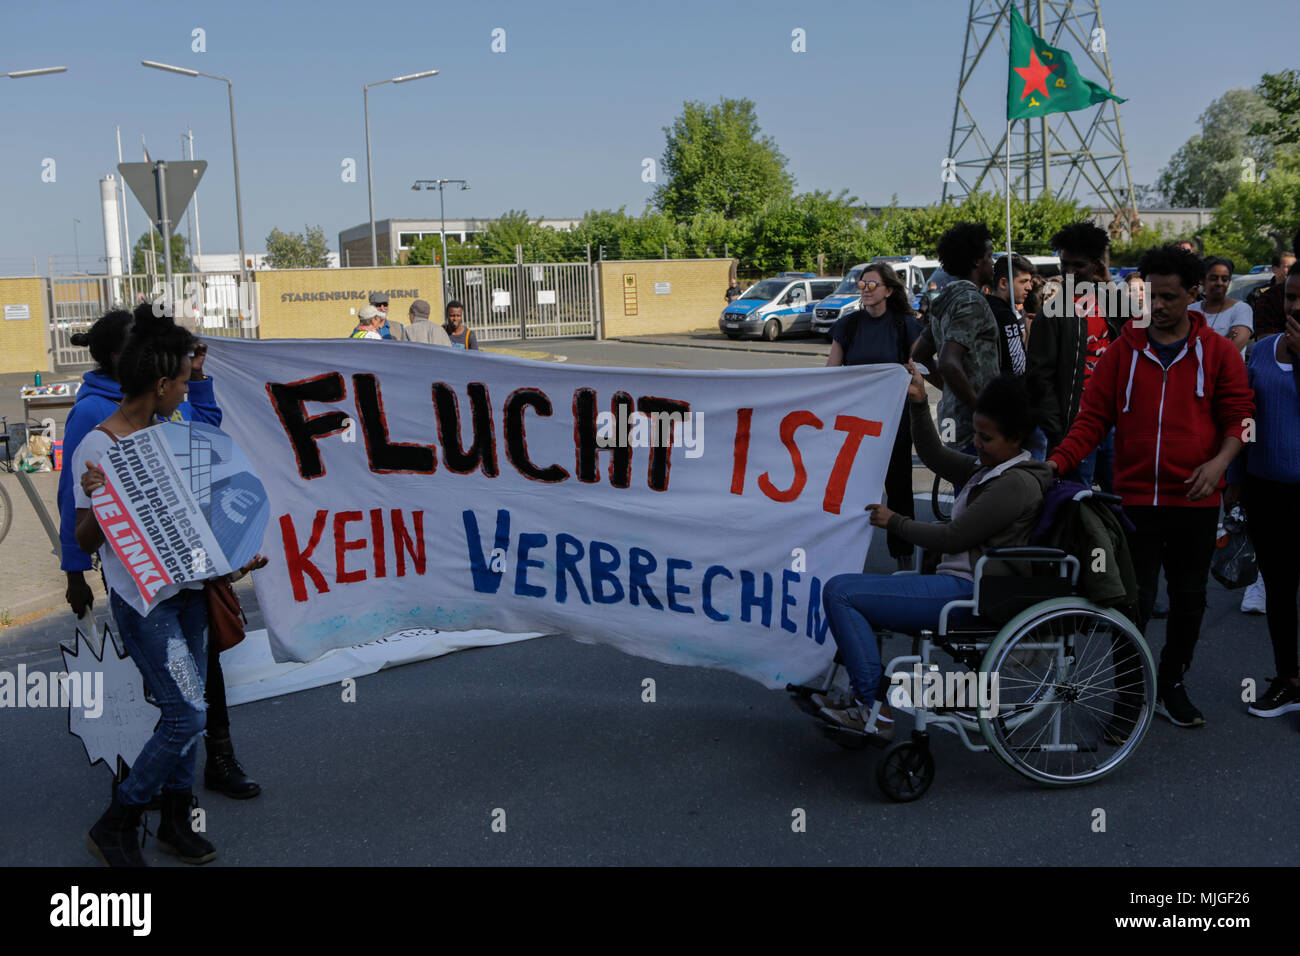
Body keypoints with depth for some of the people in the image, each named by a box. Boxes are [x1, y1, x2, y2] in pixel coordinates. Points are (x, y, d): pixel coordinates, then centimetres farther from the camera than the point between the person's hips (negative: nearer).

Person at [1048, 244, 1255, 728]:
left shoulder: (1217, 351, 1)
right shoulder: (1123, 350, 1)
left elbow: (1238, 413, 4)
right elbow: (1093, 416, -1)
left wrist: (1219, 460, -15)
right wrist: (1058, 461, -16)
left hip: (1195, 499, 1)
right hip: (1135, 496, -1)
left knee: (1188, 597, 13)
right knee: (1135, 600, -1)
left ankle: (1172, 686, 30)